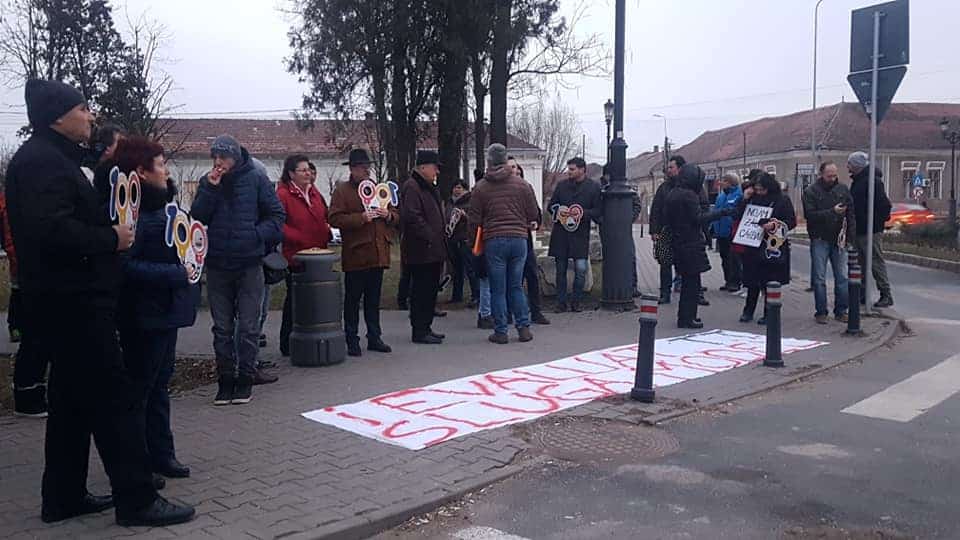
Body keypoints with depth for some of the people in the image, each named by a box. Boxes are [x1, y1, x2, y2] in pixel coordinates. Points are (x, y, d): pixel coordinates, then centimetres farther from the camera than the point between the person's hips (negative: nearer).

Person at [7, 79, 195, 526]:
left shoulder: (51, 158, 19)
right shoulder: (44, 162, -15)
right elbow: (52, 229, -28)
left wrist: (107, 232, 10)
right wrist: (111, 239, -17)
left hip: (68, 301, 11)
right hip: (73, 302, -11)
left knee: (73, 400, 15)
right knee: (117, 398, -8)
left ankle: (64, 498, 24)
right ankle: (137, 500, -3)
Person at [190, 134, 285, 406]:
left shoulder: (255, 178, -2)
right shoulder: (207, 182, 5)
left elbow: (277, 215, -1)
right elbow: (197, 217, -3)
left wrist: (256, 235, -16)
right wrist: (211, 189, -13)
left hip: (249, 264, -3)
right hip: (217, 264, 3)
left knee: (248, 326, 3)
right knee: (222, 327, 10)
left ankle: (246, 378, 13)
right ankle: (225, 379, 19)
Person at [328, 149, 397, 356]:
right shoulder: (342, 191, -2)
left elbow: (396, 216, 21)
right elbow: (335, 219, -13)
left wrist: (388, 215, -2)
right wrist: (361, 218, -21)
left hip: (378, 253, 6)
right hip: (355, 254, -5)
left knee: (373, 299, 13)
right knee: (352, 300, 1)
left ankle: (374, 338, 21)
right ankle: (352, 341, 9)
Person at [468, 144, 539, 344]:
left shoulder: (481, 187, 1)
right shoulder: (522, 184, 3)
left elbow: (473, 220, 2)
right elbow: (533, 215, 6)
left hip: (493, 241, -2)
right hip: (519, 239, 2)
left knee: (498, 289, 5)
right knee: (516, 286, 13)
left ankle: (500, 332, 6)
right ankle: (524, 328, 11)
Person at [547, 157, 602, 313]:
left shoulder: (594, 187, 3)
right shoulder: (562, 185, 11)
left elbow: (598, 210, 1)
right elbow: (551, 205, 15)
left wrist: (583, 213, -15)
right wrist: (558, 212, -7)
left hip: (580, 234, -2)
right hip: (560, 233, 2)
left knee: (581, 269, -6)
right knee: (561, 269, 6)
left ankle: (576, 302, 9)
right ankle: (561, 303, 14)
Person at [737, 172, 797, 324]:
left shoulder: (782, 200, -2)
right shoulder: (753, 199, 8)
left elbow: (792, 222, -4)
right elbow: (740, 217, 9)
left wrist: (775, 225, -20)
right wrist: (745, 199, -3)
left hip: (773, 247, -3)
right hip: (753, 245, 3)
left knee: (770, 282, 1)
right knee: (753, 280, 6)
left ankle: (769, 314, 12)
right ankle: (748, 311, 18)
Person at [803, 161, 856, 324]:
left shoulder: (843, 189, 7)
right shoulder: (811, 191, -4)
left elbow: (851, 214, 7)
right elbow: (809, 215, -14)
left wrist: (851, 235, -3)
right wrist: (832, 212, -20)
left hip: (839, 240, 3)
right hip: (820, 239, -3)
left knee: (842, 277, 4)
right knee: (819, 278, 2)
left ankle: (841, 311, 13)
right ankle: (821, 312, 10)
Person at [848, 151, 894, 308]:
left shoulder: (873, 181, -15)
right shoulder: (857, 181, 16)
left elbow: (884, 205, -19)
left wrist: (879, 221, -12)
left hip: (871, 231, -10)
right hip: (859, 230, 10)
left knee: (877, 263, -5)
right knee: (861, 263, 14)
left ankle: (886, 295, 1)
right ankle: (862, 294, 21)